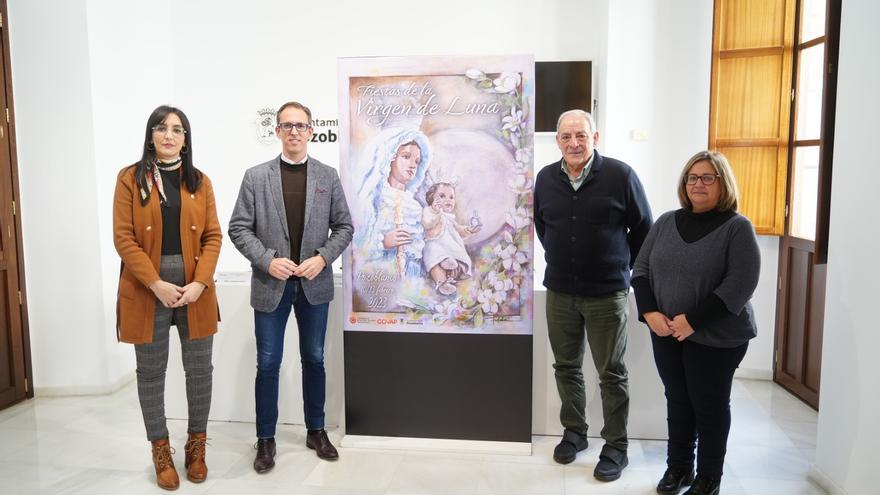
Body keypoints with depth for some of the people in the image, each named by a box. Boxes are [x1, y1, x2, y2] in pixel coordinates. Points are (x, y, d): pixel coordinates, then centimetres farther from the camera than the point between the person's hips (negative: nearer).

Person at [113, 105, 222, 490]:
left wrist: (200, 283, -11)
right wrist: (156, 284, -15)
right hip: (147, 290, -1)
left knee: (200, 370, 7)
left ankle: (196, 446, 24)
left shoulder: (200, 182, 7)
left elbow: (213, 236, 3)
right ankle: (161, 452, 23)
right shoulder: (130, 178, 1)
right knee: (151, 372, 8)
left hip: (195, 289, 2)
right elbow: (123, 238, -5)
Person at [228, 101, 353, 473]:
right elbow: (239, 228, -2)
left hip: (314, 283, 1)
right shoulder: (256, 176, -1)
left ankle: (316, 431, 28)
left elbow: (343, 226, 3)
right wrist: (267, 261, -15)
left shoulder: (328, 176, 2)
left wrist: (322, 258, -12)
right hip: (270, 284, -1)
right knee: (268, 364, 6)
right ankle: (266, 439, 21)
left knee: (314, 359, 12)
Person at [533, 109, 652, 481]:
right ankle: (574, 432, 32)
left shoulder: (620, 175, -9)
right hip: (559, 292, 4)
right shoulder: (545, 178, 3)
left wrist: (623, 268, 7)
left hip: (607, 293, -4)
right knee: (566, 367, 14)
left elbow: (643, 228, 1)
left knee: (611, 373, 5)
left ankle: (616, 447, 19)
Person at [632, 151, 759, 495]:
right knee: (677, 399, 14)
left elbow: (741, 283, -16)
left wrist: (694, 321, -21)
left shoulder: (737, 227, -7)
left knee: (709, 404, 7)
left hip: (717, 336, -4)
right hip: (666, 333, 4)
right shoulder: (667, 222, 6)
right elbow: (641, 269, 6)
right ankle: (678, 466, 31)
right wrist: (649, 312, -9)